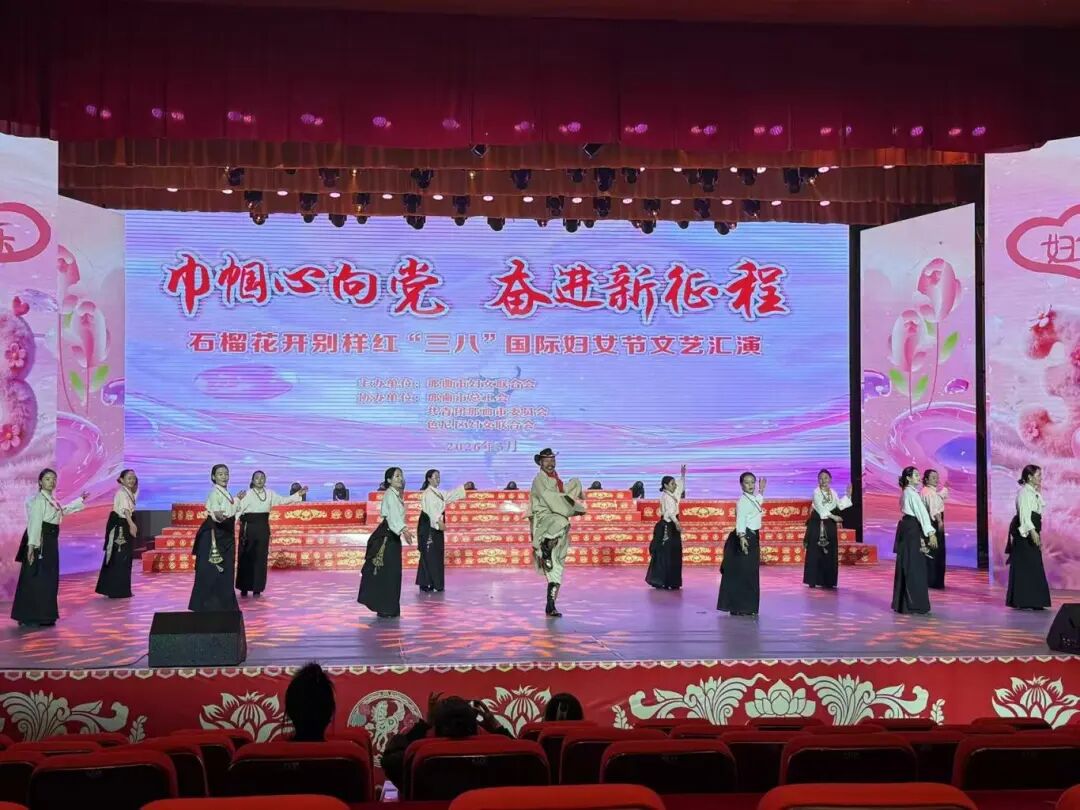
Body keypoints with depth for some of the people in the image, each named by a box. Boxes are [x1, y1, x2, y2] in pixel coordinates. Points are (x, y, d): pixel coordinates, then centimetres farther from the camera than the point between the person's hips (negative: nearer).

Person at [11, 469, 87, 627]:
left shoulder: (52, 500, 14)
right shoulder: (39, 499, -13)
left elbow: (63, 510, 34)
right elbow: (34, 523, -21)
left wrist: (81, 500, 40)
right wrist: (31, 545, -28)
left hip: (50, 543, 9)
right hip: (39, 543, -9)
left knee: (49, 579, 11)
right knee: (34, 579, -7)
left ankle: (44, 616, 17)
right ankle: (27, 618, -4)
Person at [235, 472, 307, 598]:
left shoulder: (270, 494, 7)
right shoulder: (247, 494, -8)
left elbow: (283, 500, 16)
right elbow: (237, 508, -15)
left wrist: (298, 494, 12)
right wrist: (238, 499, -34)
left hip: (263, 528, 4)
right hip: (249, 528, -4)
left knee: (261, 558, 4)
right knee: (246, 558, 1)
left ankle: (257, 588, 11)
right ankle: (244, 588, 11)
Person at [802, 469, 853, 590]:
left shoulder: (833, 493, 11)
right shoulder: (816, 492, -7)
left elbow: (840, 506, 8)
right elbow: (821, 509, -15)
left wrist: (848, 495, 6)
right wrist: (833, 517, -19)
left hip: (830, 525, 6)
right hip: (817, 524, -6)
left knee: (830, 553, 6)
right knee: (815, 552, -5)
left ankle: (828, 580, 12)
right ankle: (813, 580, -3)